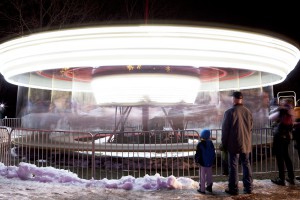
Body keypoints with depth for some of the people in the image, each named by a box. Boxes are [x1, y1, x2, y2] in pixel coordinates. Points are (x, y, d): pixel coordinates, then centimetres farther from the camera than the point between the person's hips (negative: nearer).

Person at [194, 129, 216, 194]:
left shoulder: (200, 144, -14)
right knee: (209, 175, 18)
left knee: (202, 176, 3)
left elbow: (198, 154, -11)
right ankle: (209, 187, 26)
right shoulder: (210, 143, 0)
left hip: (203, 163, -5)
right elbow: (213, 153, 8)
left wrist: (197, 160, 4)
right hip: (210, 163, 5)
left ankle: (202, 189, 7)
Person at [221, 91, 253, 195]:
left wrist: (224, 144, 0)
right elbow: (251, 128, 10)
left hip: (234, 144, -5)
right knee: (246, 164, 14)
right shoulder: (248, 112, 4)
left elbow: (225, 129, -10)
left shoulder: (229, 112, -13)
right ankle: (248, 187, 20)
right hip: (246, 144, 5)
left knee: (233, 166, 2)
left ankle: (233, 189, 8)